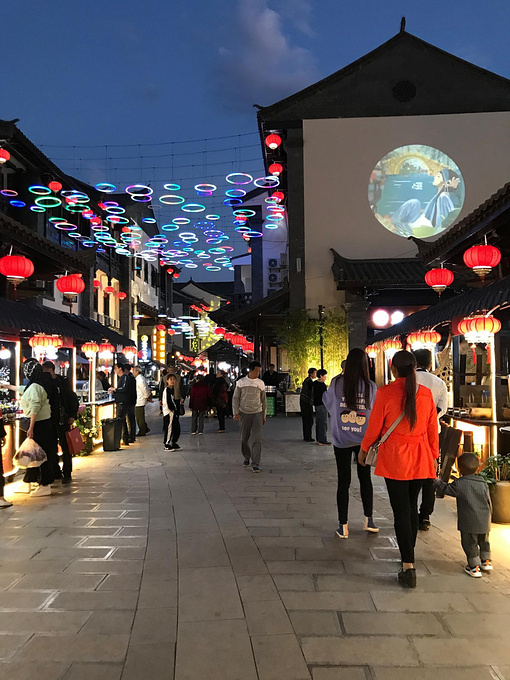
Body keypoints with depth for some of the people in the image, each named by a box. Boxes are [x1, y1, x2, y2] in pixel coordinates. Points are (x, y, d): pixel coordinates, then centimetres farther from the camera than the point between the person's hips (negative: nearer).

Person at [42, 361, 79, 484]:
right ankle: (56, 472, 20)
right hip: (50, 420, 4)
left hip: (62, 420, -4)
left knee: (66, 447, 0)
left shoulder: (63, 381, -4)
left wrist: (73, 415, -9)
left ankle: (67, 474, 7)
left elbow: (73, 398, -3)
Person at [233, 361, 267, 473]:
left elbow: (263, 400, 13)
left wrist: (264, 415, 13)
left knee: (257, 439, -8)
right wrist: (236, 412, -6)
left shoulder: (260, 383, 5)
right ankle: (247, 457, 32)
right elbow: (235, 398, 4)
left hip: (257, 413, 0)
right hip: (244, 413, 0)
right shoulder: (241, 382, 0)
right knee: (244, 438, 7)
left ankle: (255, 464, -6)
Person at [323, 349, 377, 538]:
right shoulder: (371, 387, -9)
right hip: (364, 439, 1)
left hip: (341, 440, -1)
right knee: (365, 478, 19)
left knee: (343, 481, 6)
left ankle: (343, 526, 11)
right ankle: (368, 519, 24)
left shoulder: (337, 383, -9)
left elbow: (327, 401, 9)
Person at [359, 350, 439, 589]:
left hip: (394, 458, -4)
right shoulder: (426, 393, -2)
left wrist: (363, 449, 10)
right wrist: (433, 456, 18)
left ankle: (408, 567, -2)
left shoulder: (385, 393, -13)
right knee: (411, 506, 20)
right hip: (420, 458, 4)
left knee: (401, 511, 0)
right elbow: (432, 430, 5)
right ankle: (408, 555, 33)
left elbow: (374, 426, -7)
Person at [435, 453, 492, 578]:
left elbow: (445, 489, 0)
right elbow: (489, 503, 10)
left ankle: (474, 567, 10)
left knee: (470, 543, 6)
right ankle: (486, 561, 33)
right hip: (484, 521, 5)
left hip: (469, 523, -5)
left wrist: (436, 481, 18)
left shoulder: (459, 484, -12)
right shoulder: (483, 484, 3)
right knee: (484, 541, 23)